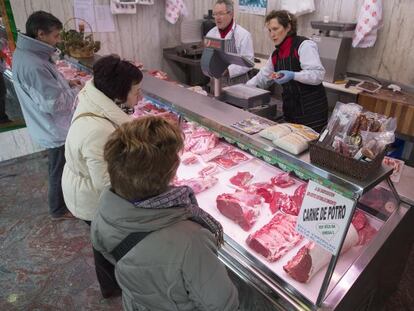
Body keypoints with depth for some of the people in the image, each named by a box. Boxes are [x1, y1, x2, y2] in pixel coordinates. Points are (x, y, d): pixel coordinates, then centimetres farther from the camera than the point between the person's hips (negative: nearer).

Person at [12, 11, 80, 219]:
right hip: (55, 130, -9)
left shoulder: (25, 53, 1)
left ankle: (62, 195, 49)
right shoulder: (33, 65, -30)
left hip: (50, 126, 9)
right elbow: (54, 103, -29)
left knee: (59, 167, 27)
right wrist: (76, 92, -14)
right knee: (59, 171, 10)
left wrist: (65, 83, 3)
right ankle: (59, 210, 31)